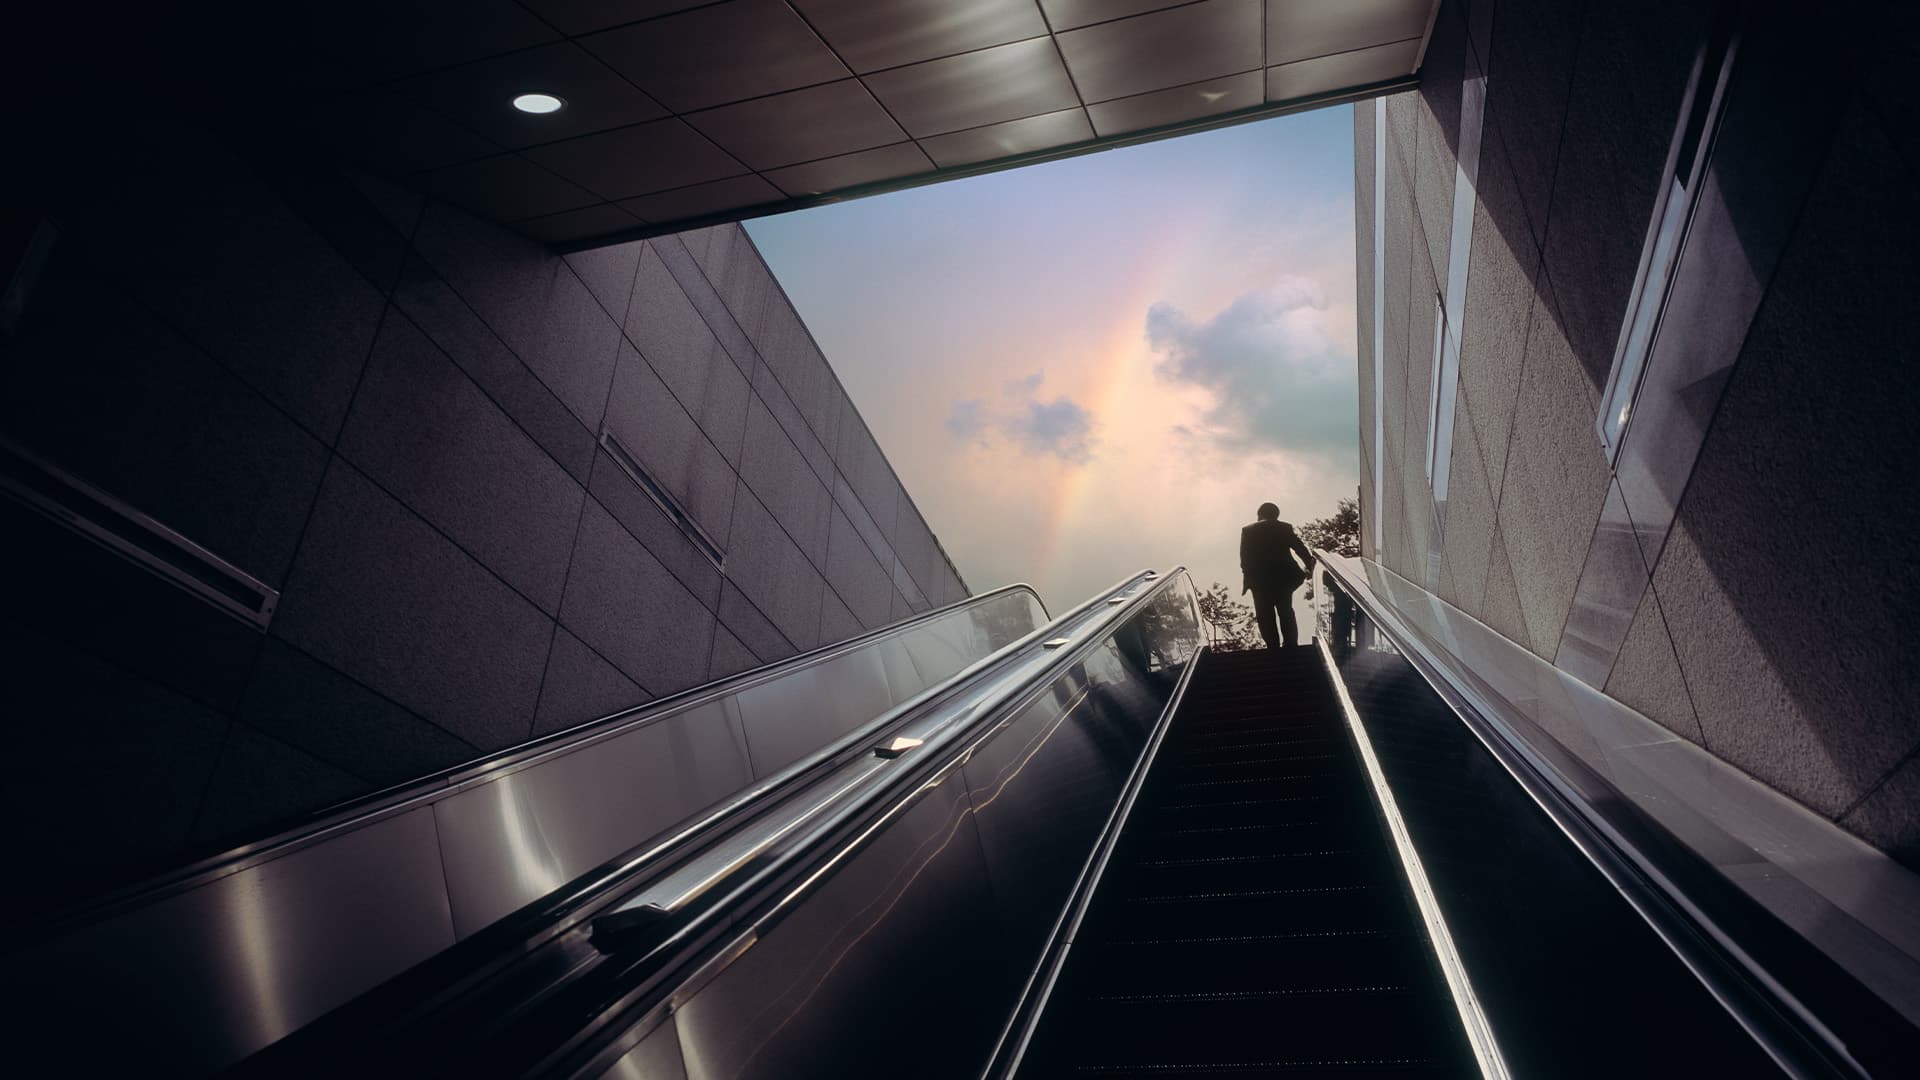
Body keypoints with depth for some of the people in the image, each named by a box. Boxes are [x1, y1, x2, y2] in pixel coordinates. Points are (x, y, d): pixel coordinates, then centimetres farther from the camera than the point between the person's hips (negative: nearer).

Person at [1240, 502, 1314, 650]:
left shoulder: (1248, 531, 1)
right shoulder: (1285, 528, 3)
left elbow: (1244, 559, -3)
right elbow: (1300, 548, 2)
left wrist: (1247, 579, 1)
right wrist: (1310, 566, 15)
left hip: (1259, 581, -1)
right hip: (1283, 577, 2)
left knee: (1266, 617, 5)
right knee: (1286, 614, 14)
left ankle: (1274, 648, 1)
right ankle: (1291, 648, 12)